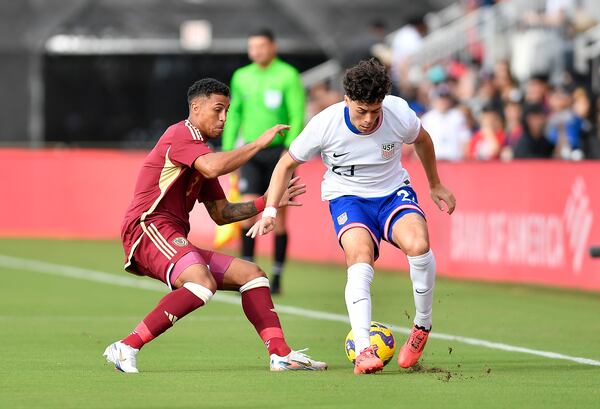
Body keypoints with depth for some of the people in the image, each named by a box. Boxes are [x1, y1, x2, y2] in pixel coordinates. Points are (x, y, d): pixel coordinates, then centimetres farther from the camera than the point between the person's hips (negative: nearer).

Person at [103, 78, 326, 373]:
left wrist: (266, 203, 16)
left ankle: (281, 354, -1)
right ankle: (125, 349, -33)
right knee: (203, 283, -34)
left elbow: (221, 214, 26)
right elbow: (213, 168, -24)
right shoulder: (181, 134, -4)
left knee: (251, 274, 10)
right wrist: (258, 144, -15)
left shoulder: (201, 151, 26)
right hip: (149, 229, -10)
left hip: (174, 239, 10)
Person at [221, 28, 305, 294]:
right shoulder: (242, 77, 9)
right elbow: (234, 114, 17)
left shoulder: (288, 76, -4)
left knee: (278, 215, 0)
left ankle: (277, 277, 10)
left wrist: (290, 149, -17)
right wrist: (228, 150, 11)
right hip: (251, 151, 3)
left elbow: (297, 116, -8)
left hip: (279, 150, -3)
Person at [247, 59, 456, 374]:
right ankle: (364, 350, -41)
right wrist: (270, 211, -13)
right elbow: (287, 163, -4)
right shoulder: (324, 124, -21)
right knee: (360, 257, -33)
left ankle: (422, 326, -8)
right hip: (347, 196, -1)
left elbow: (422, 141, 8)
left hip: (393, 192, 1)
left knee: (418, 244, -31)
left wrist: (435, 185, 20)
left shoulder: (400, 115, -18)